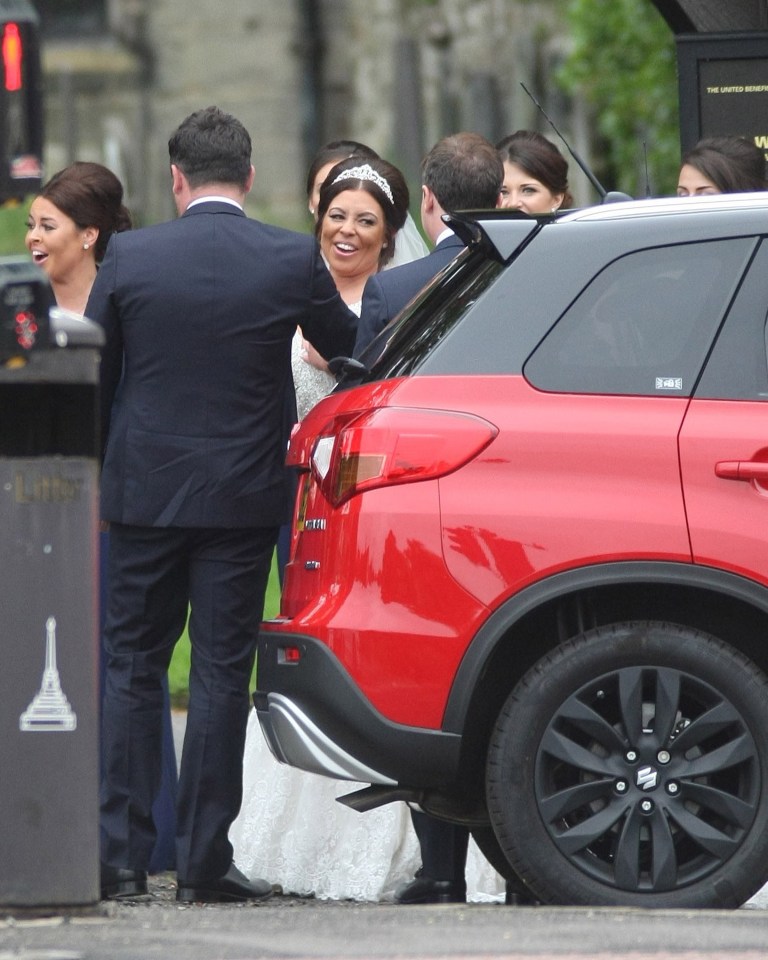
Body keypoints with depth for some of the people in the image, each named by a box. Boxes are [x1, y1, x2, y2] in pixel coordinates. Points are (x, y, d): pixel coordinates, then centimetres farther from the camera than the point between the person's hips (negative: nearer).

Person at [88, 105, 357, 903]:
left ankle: (120, 856, 6)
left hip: (144, 491, 1)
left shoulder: (129, 256, -5)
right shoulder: (293, 261, -7)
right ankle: (203, 862, 2)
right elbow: (348, 347, 10)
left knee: (131, 669, 9)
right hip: (242, 496, -1)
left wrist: (90, 477, 18)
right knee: (221, 674, 3)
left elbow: (90, 378, 4)